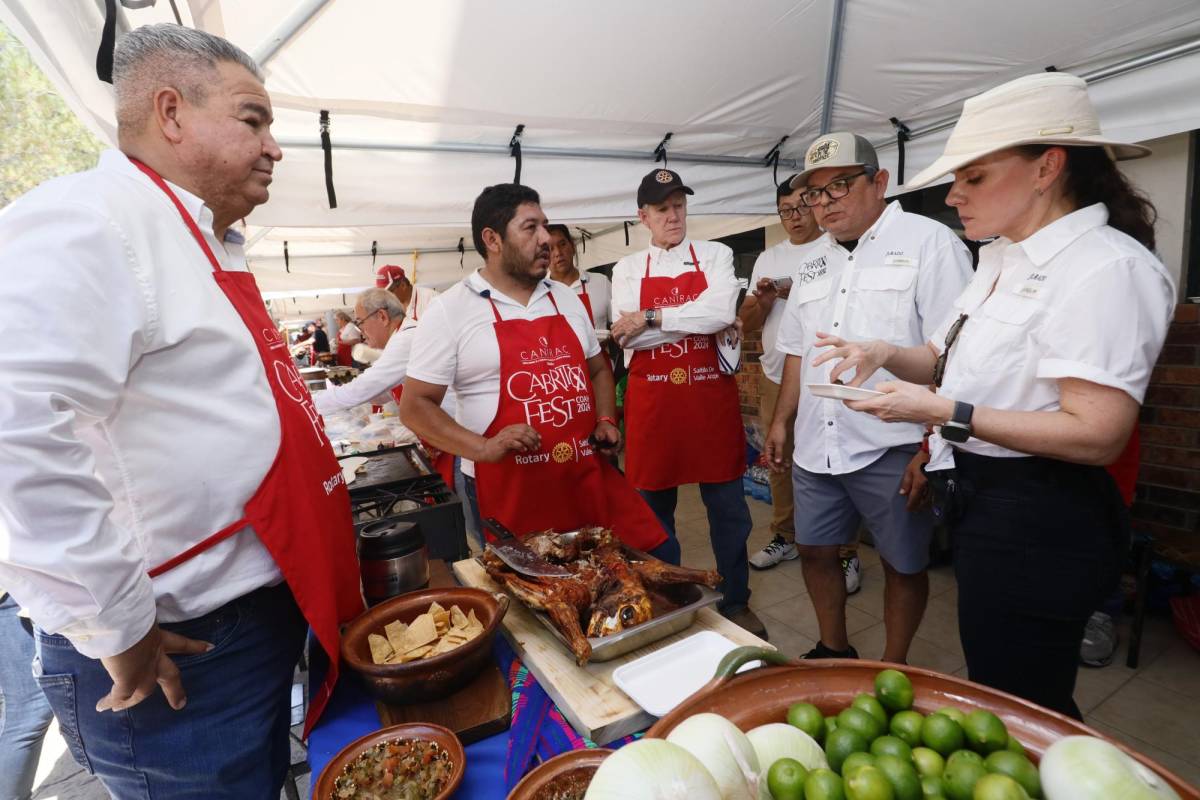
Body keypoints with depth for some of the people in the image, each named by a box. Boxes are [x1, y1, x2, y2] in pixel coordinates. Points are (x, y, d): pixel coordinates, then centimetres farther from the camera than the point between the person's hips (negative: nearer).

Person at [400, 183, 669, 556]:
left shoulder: (567, 298, 12)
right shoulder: (450, 310, -5)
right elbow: (415, 405, -5)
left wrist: (605, 421, 4)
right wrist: (482, 448, -19)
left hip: (589, 478, 5)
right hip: (508, 490, -4)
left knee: (655, 558, 4)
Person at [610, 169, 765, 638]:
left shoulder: (715, 256, 6)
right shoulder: (627, 270, 7)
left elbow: (722, 312, -13)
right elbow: (628, 337, -8)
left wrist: (652, 318, -12)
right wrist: (699, 321, -11)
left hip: (711, 396, 0)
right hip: (652, 401, 1)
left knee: (727, 506, 10)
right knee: (654, 509, 12)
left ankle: (736, 602, 31)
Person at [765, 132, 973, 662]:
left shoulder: (929, 243, -6)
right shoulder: (814, 260, 13)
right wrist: (781, 420, 14)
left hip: (892, 451, -6)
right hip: (816, 446, 6)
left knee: (903, 565, 11)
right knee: (815, 551, 16)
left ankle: (893, 671, 34)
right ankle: (834, 651, 39)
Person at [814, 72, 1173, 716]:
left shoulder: (1108, 268, -19)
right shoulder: (1003, 258, 9)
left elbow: (1096, 435, -25)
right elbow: (947, 360, 16)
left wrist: (942, 412, -25)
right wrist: (886, 356, -3)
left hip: (1037, 523, -9)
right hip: (979, 500, 9)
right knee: (995, 692, 26)